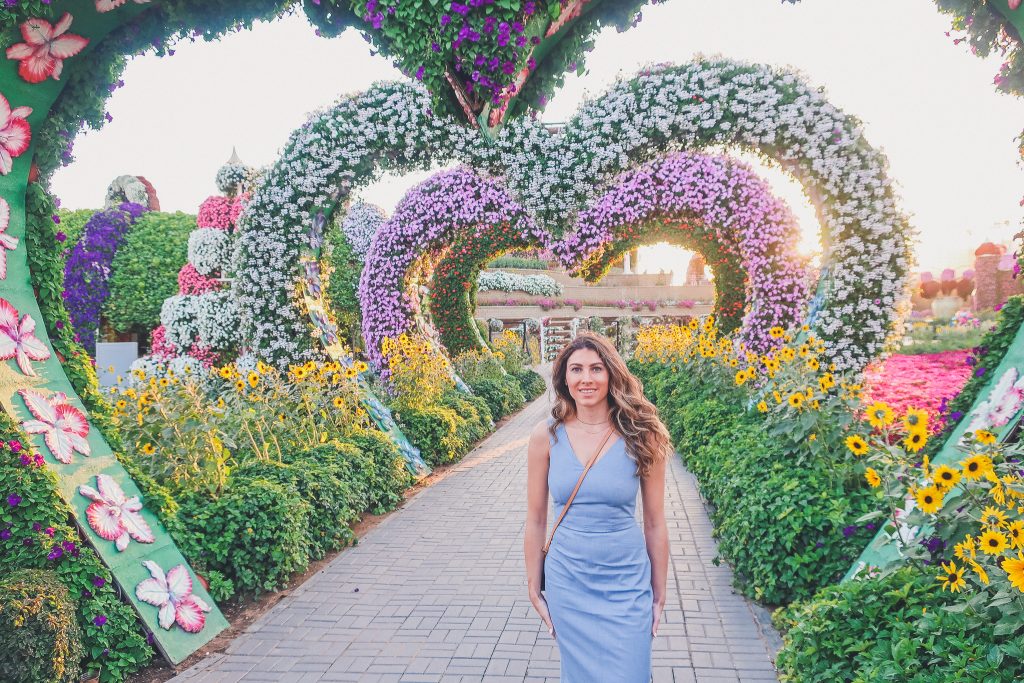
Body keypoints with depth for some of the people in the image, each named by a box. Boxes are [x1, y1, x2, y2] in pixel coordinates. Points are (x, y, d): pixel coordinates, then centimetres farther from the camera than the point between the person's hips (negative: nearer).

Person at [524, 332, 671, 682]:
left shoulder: (641, 436, -10)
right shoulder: (546, 435, -8)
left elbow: (655, 524, -1)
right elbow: (536, 520, 1)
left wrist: (659, 595, 4)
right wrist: (534, 588, 6)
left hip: (627, 583, -1)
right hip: (567, 582, 1)